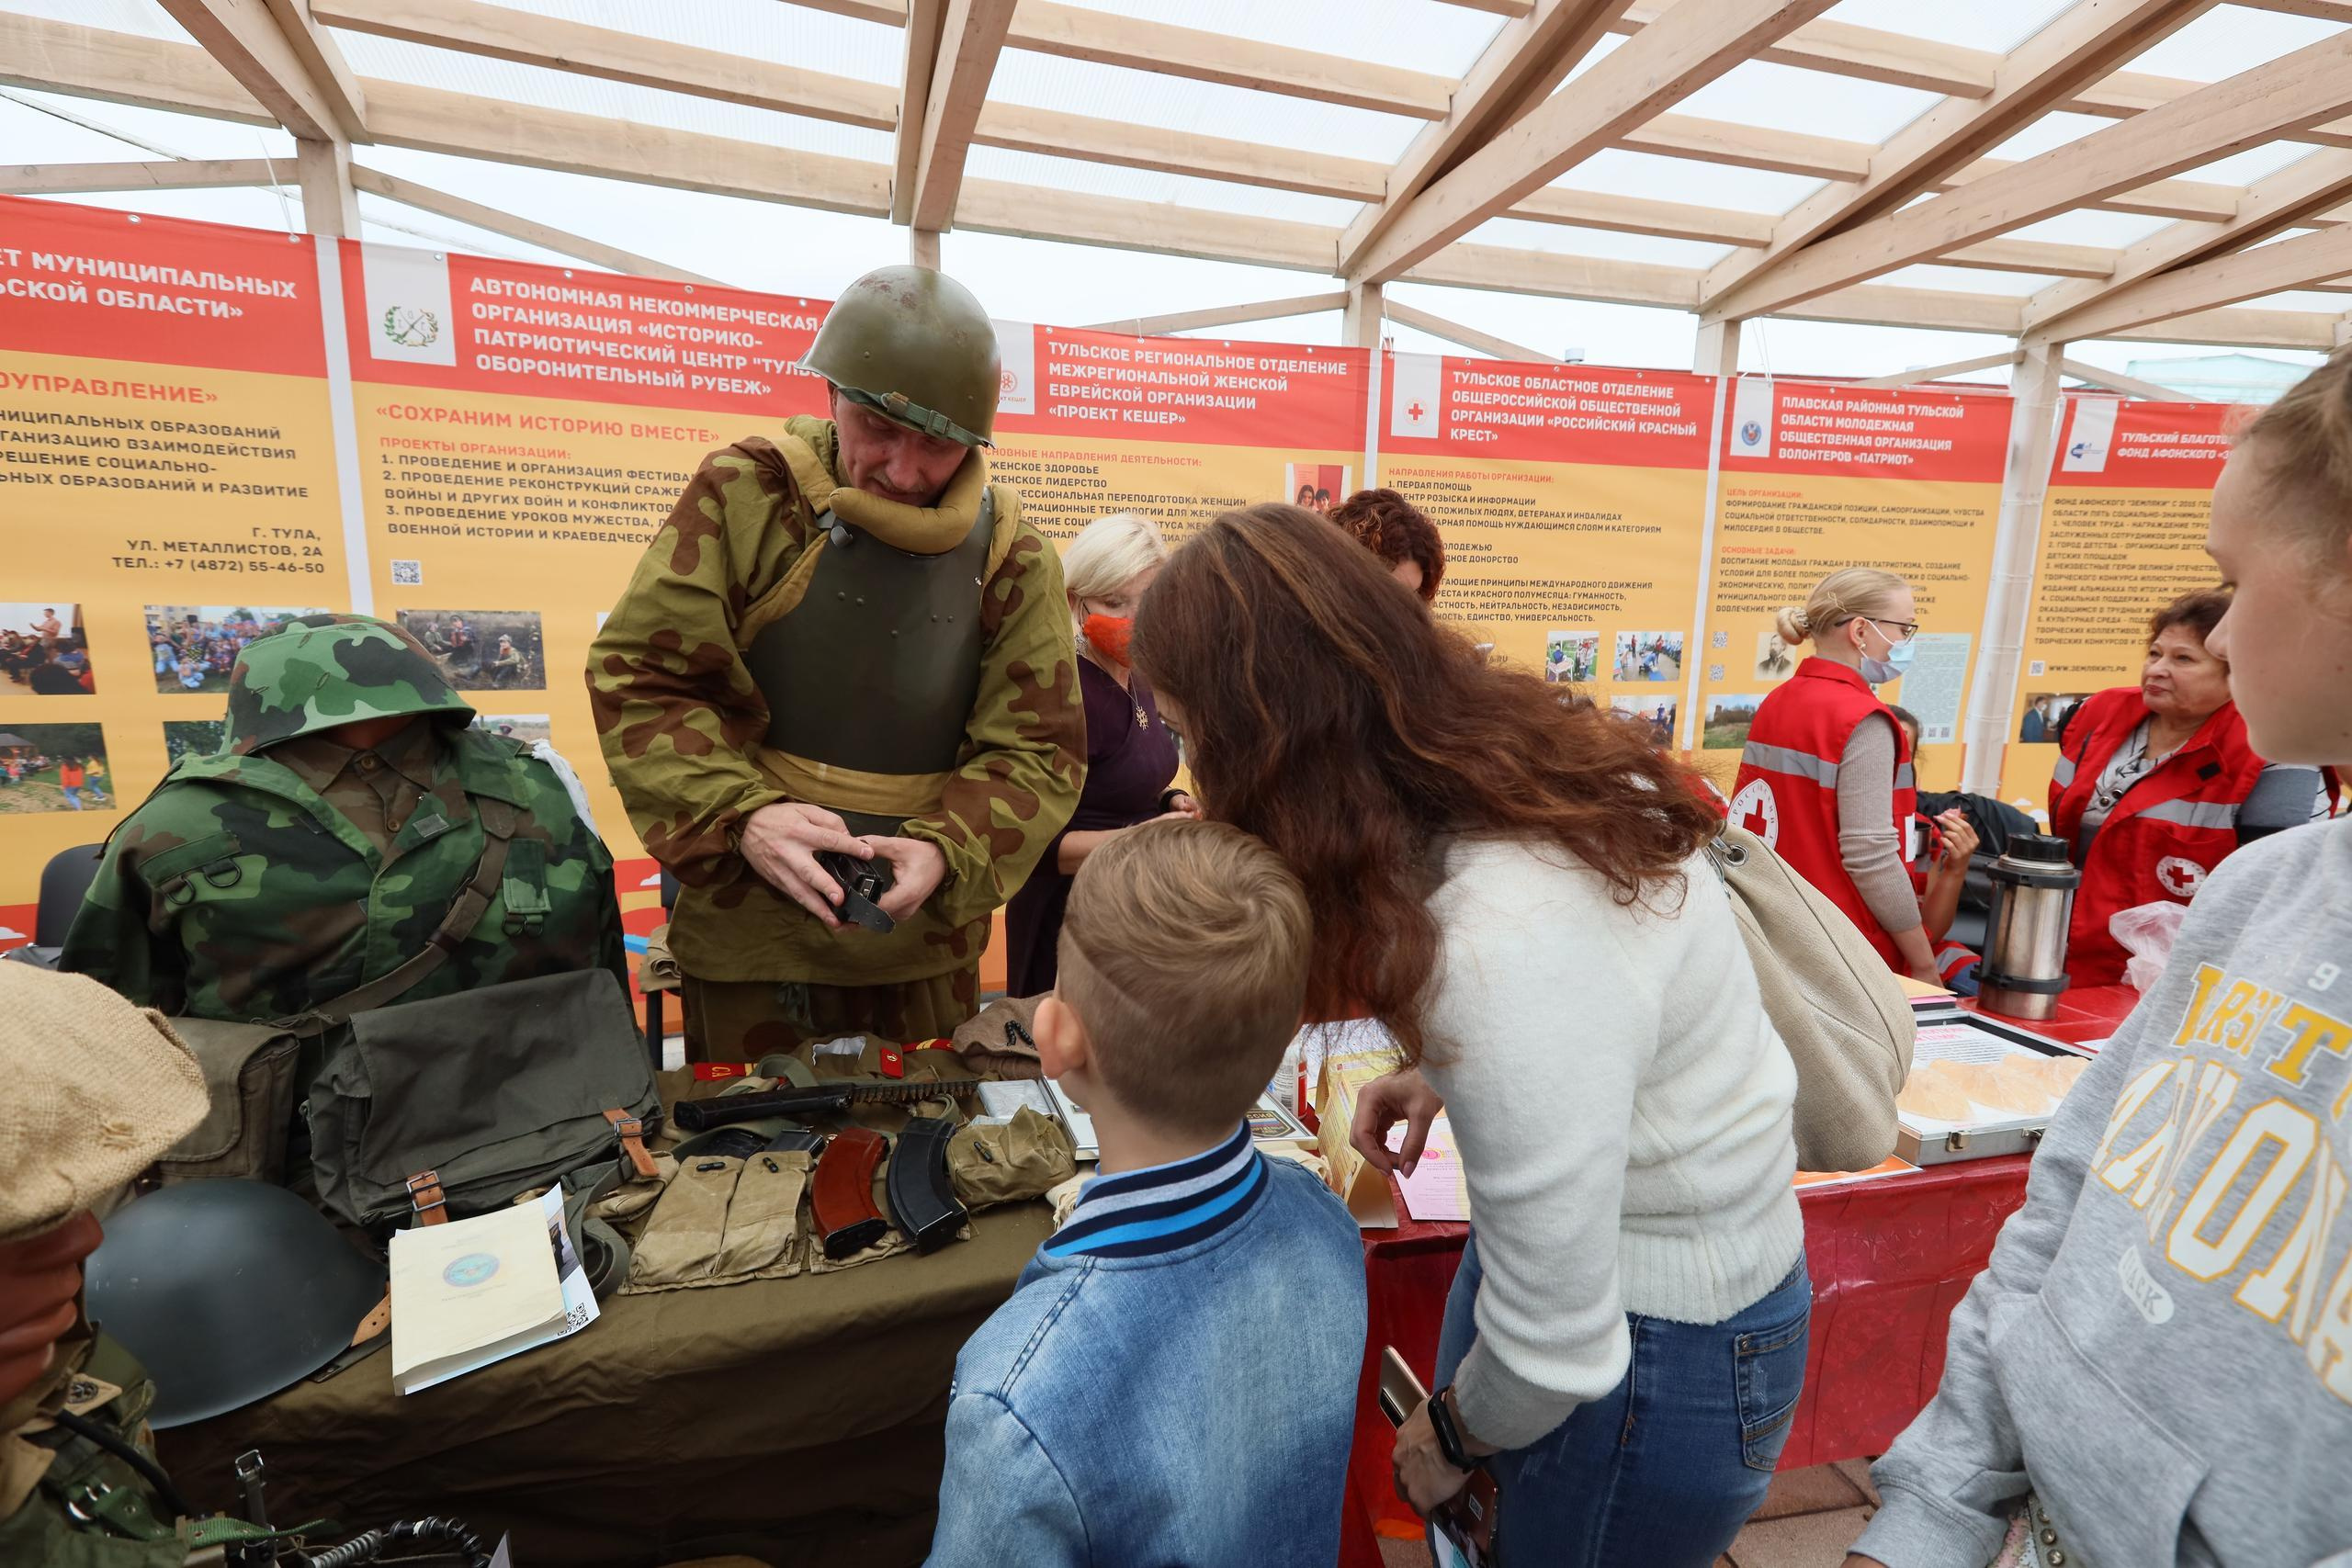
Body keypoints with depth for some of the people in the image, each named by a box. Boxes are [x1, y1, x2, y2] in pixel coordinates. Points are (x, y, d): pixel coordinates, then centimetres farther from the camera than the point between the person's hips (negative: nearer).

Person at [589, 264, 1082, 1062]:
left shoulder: (1012, 556, -4)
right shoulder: (743, 493, -8)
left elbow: (1039, 753, -4)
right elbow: (639, 677, -8)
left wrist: (946, 851, -22)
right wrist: (742, 815, -24)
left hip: (925, 944, 2)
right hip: (745, 934, -1)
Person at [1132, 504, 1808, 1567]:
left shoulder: (1503, 952, -39)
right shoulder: (1524, 753, -13)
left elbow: (1555, 1346, -27)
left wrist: (1451, 1439, -7)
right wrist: (1441, 1072, -4)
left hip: (1665, 1348, -7)